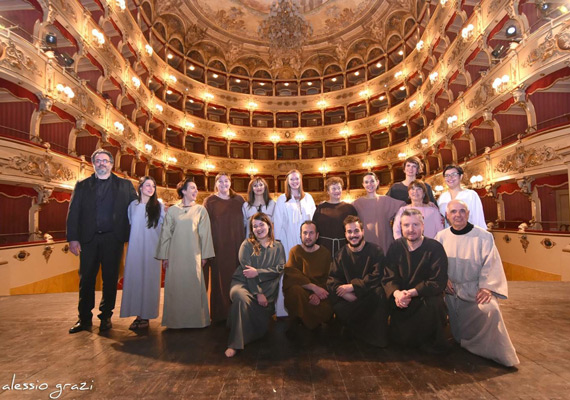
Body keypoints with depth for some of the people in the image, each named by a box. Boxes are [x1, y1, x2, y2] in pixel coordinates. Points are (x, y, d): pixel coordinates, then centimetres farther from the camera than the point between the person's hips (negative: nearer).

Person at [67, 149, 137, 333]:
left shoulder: (125, 185, 8)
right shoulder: (82, 185, 11)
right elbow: (73, 213, 5)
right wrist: (73, 238, -5)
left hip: (113, 239, -1)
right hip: (89, 239, 1)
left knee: (110, 280, 7)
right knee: (86, 279, 8)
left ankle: (106, 317, 21)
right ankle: (84, 318, 21)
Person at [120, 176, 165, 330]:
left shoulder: (159, 206, 3)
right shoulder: (133, 205, 10)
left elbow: (164, 227, 5)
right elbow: (130, 226, 18)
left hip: (151, 249, -2)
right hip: (135, 248, 2)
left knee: (149, 280, 0)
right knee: (134, 279, 3)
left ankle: (146, 315, 10)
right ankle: (138, 315, 13)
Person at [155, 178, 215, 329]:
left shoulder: (200, 210, 6)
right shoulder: (172, 210, 6)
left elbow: (204, 233, 3)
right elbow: (166, 234, 7)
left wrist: (204, 255, -2)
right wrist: (164, 256, 2)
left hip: (194, 254, 0)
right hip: (175, 254, 1)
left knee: (194, 285, 2)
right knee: (175, 286, 5)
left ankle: (195, 318, 15)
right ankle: (176, 320, 19)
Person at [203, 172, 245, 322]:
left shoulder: (239, 200, 11)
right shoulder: (210, 201, 5)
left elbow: (244, 223, 12)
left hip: (235, 246, 2)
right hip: (218, 246, -2)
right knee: (219, 277, 0)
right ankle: (219, 313, 12)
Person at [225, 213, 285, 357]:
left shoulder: (278, 247, 10)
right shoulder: (247, 245, 2)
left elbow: (279, 269, -2)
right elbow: (247, 270, -7)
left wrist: (258, 272, -16)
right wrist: (258, 293, -13)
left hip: (267, 287, 3)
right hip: (244, 283, -2)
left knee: (261, 328, -11)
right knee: (241, 297, -37)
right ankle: (235, 344, -26)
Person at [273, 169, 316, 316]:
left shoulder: (308, 198, 11)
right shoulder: (282, 200, 3)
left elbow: (314, 219, 12)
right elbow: (278, 223, 1)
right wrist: (278, 242, -5)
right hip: (288, 242, -2)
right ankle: (286, 308, 8)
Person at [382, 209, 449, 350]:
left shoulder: (435, 248, -8)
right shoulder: (395, 247, 0)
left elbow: (439, 282, -15)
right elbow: (388, 277, -4)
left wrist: (411, 292, -27)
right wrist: (396, 293, -26)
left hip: (426, 296, -1)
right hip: (402, 299, 2)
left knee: (434, 303, -33)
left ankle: (433, 343, -6)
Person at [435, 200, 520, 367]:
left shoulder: (483, 236, -5)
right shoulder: (441, 237, 2)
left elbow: (490, 264, -8)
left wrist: (486, 287, -17)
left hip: (476, 288, -2)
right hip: (450, 289, 3)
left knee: (490, 309, -28)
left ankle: (494, 353, -4)